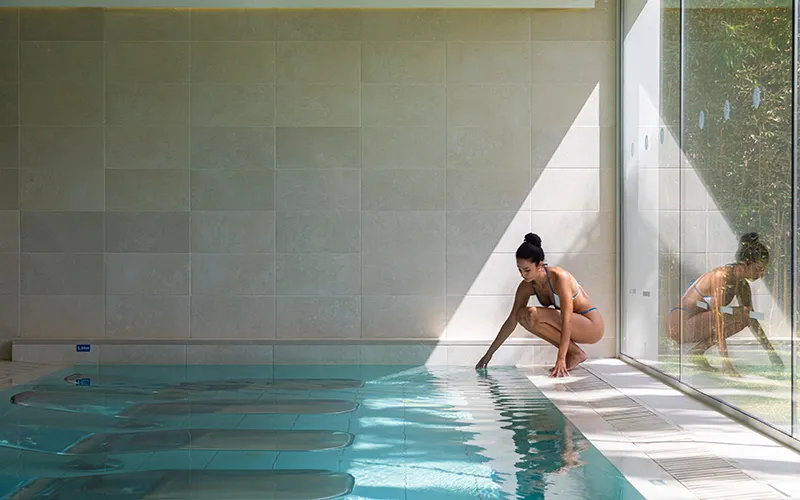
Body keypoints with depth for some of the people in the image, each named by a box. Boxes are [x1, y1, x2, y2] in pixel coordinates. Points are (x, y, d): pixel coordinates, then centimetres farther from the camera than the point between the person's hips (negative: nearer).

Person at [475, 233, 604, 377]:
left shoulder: (559, 277, -26)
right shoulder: (526, 286, -6)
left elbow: (566, 320, -32)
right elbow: (511, 321, 2)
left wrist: (561, 359, -39)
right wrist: (489, 354, 1)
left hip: (592, 326, -7)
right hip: (575, 326, 7)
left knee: (533, 315, -25)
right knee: (522, 315, -10)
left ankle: (576, 354, -10)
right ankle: (570, 351, -3)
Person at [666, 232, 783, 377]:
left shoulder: (742, 285, 7)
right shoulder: (722, 276, -21)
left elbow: (752, 319, 16)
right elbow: (718, 318, -26)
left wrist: (771, 351, 13)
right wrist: (725, 364, -30)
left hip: (694, 324, 10)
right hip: (679, 324, -10)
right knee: (741, 314, -17)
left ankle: (697, 350, 3)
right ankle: (696, 353, -11)